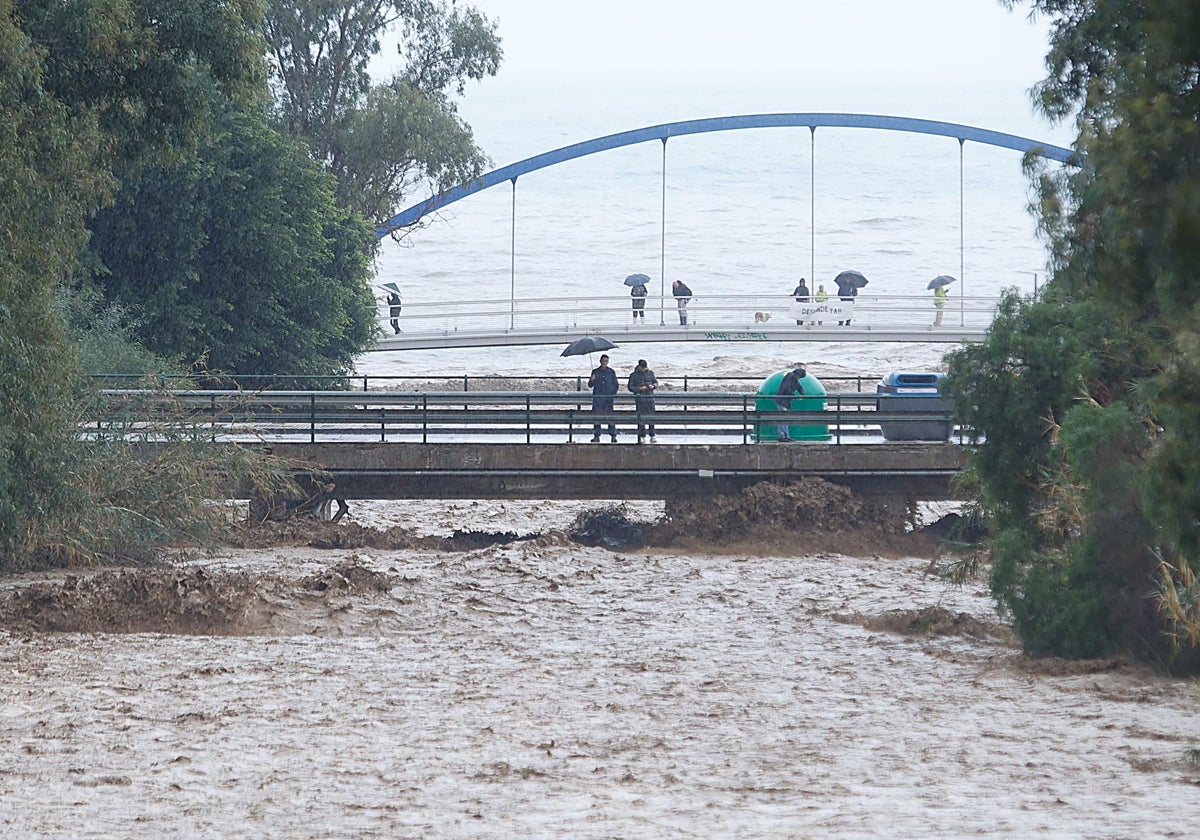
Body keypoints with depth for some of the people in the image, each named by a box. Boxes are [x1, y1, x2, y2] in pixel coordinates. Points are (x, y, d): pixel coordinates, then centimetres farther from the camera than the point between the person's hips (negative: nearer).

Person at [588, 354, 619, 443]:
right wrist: (591, 380, -12)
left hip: (608, 398, -1)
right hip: (597, 398, 1)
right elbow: (590, 385, 10)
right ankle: (596, 436, 2)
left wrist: (613, 394, -1)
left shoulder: (611, 372, 8)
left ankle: (613, 436, -5)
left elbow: (615, 385, 11)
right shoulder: (595, 372, 10)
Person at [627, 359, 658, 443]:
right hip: (640, 399, -3)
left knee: (651, 417, 2)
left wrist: (653, 386, -8)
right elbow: (630, 387, -1)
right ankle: (642, 437, -1)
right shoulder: (634, 375, 0)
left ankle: (652, 436, 9)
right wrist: (640, 388, -16)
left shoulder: (650, 373, 8)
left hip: (650, 398, 3)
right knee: (641, 418, -5)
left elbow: (656, 382, 15)